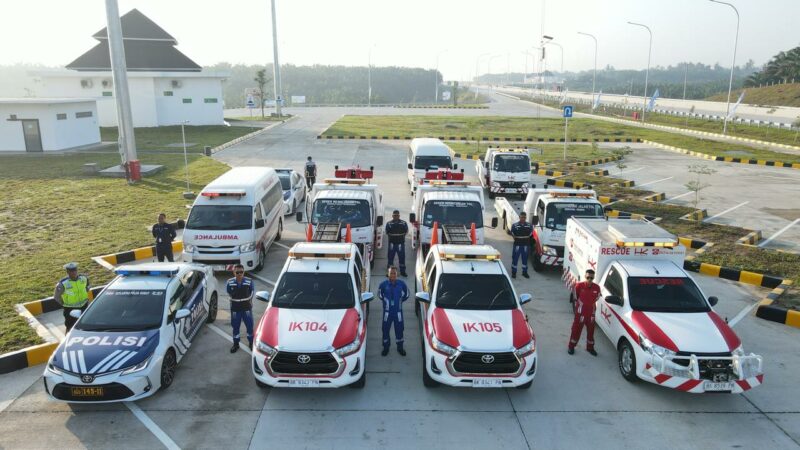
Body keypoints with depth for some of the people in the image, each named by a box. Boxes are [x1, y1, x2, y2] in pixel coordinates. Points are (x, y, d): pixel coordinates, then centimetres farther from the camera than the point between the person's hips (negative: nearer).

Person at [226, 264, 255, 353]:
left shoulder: (249, 282, -14)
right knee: (235, 327, 11)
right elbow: (229, 292, 8)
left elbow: (253, 292, 4)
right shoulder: (230, 283, -11)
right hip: (235, 309, 1)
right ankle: (236, 344, 29)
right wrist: (236, 300, 8)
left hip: (247, 308, -1)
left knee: (249, 326, 8)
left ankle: (251, 343, 27)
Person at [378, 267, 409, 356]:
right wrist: (386, 301, 8)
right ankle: (386, 348, 24)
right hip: (387, 311, 0)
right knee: (386, 329, 7)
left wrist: (400, 300, 7)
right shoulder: (384, 284, -10)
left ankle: (400, 347, 26)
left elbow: (406, 294, 10)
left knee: (399, 329, 9)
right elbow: (380, 294, 9)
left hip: (398, 311, 1)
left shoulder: (401, 283, -7)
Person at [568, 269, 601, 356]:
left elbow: (596, 299, 9)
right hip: (580, 313, -3)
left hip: (591, 313, 3)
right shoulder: (579, 286, -17)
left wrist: (590, 306, 9)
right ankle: (571, 346, 21)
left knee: (591, 331, 15)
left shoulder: (597, 288, -9)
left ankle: (590, 347, 32)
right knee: (576, 330, 6)